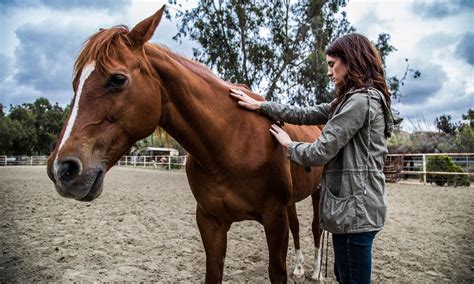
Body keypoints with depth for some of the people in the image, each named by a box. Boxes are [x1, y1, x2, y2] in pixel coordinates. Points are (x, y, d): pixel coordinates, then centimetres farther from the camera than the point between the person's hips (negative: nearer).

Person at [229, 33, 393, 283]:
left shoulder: (361, 100, -18)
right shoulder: (350, 100, 14)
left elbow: (320, 153, -21)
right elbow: (305, 115, 14)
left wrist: (288, 145, -2)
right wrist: (259, 106, 10)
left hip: (354, 207, -10)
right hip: (354, 204, 10)